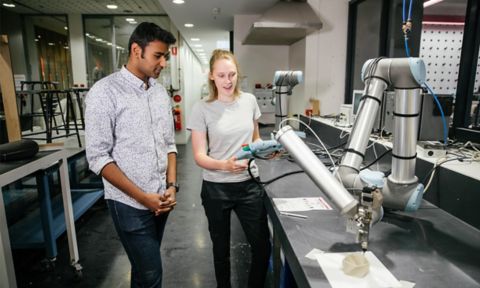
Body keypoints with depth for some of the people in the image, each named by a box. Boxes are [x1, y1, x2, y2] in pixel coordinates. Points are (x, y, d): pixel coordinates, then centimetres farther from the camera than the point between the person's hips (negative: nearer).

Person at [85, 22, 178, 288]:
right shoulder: (105, 92, -12)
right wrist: (142, 197, -16)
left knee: (144, 266, 20)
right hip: (130, 204, -5)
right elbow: (98, 157, -15)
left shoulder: (161, 92, 6)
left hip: (160, 200, 6)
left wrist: (172, 185, -2)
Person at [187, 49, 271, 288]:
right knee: (221, 249, 16)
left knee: (262, 246, 7)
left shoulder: (249, 100, 1)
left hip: (249, 185, 3)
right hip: (216, 188, -2)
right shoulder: (202, 108, -10)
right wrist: (225, 165, -30)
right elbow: (199, 156, -11)